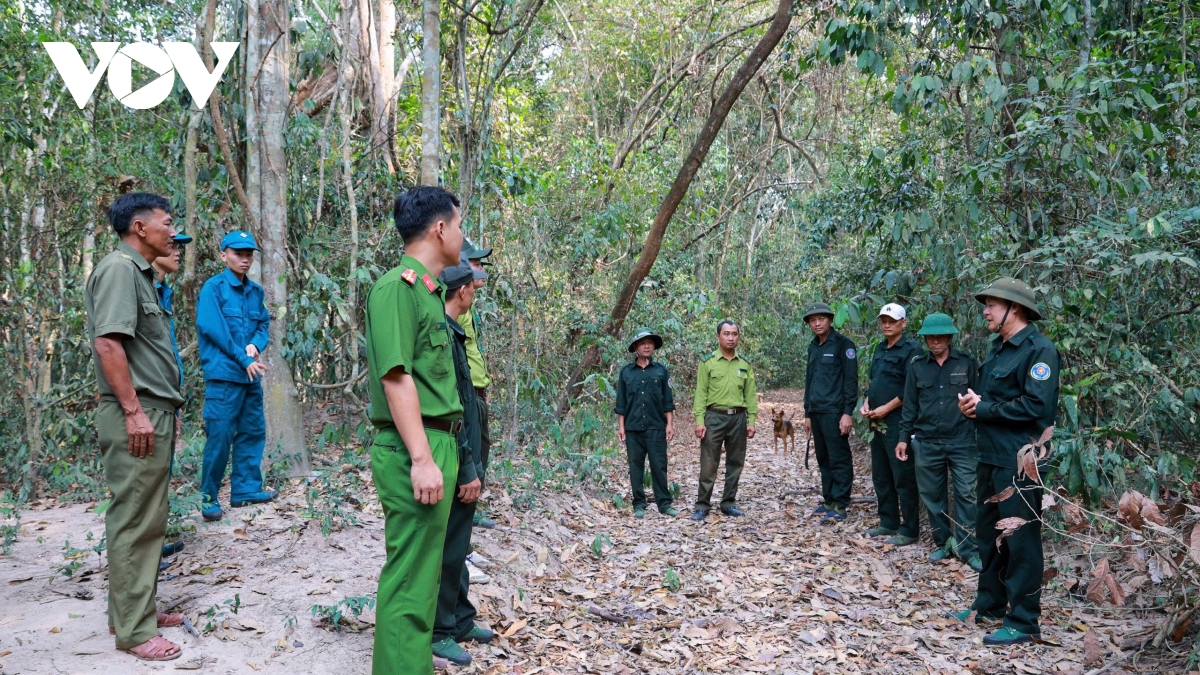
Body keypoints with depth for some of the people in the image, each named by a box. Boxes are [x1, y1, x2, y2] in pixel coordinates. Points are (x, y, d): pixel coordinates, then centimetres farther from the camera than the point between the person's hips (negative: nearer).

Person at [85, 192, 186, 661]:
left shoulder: (140, 272, 18)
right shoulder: (119, 268, -11)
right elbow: (107, 342, -20)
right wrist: (133, 411, -22)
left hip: (153, 413, 10)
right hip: (136, 417, -10)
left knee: (147, 519, 15)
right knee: (134, 521, -5)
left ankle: (137, 609, 25)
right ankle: (133, 630, 2)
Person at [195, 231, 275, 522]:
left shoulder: (256, 291, 12)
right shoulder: (213, 287, -7)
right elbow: (212, 328, -14)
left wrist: (255, 345, -9)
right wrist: (243, 360, -15)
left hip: (251, 376, 7)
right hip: (223, 374, -7)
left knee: (253, 432, 12)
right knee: (219, 437, -5)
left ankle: (246, 489, 23)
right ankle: (209, 497, 7)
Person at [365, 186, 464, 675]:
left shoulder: (429, 291, 16)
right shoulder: (397, 287, -13)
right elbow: (396, 376, -21)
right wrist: (422, 458, -23)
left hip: (436, 444, 10)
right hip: (414, 450, -10)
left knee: (424, 568, 18)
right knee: (411, 576, -4)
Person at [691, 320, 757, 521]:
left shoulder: (745, 365, 9)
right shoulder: (708, 363, 0)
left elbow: (750, 395, 9)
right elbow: (700, 394, -4)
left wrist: (751, 421, 2)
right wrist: (699, 421, -11)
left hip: (738, 418, 3)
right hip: (714, 417, -3)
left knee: (735, 463, 8)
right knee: (708, 464, -2)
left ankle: (729, 503, 18)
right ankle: (702, 505, 5)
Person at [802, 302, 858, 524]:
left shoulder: (843, 344, -6)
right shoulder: (813, 347, 16)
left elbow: (851, 380, -11)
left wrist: (848, 413, -16)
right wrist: (808, 413, 19)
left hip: (834, 412, -7)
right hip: (816, 412, 7)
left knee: (839, 459, -3)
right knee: (823, 459, 11)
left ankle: (840, 505, 2)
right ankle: (828, 500, 19)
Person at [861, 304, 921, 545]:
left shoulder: (911, 349, -9)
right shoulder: (880, 349, 16)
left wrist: (886, 408, -16)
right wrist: (866, 404, 5)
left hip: (898, 423, -9)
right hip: (877, 423, 9)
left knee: (903, 478, -4)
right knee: (880, 476, 14)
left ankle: (909, 530, 4)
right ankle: (888, 523, 24)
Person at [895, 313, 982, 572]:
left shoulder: (967, 362, 0)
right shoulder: (917, 365, 5)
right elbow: (910, 404, 8)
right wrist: (904, 437, 6)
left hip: (962, 441, -2)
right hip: (926, 442, 2)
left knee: (965, 494, -2)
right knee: (932, 495, 9)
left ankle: (967, 548, 6)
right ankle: (943, 543, 22)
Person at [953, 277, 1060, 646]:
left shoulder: (1039, 349, -14)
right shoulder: (1000, 348, 15)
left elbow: (1036, 406, -23)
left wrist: (983, 409, -15)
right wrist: (972, 402, -3)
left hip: (1020, 461, -10)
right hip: (992, 457, 10)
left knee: (1020, 540, -2)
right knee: (988, 532, 17)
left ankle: (1023, 622, 8)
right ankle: (990, 602, 31)